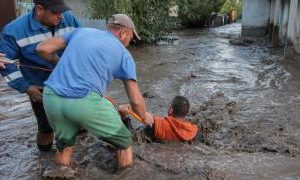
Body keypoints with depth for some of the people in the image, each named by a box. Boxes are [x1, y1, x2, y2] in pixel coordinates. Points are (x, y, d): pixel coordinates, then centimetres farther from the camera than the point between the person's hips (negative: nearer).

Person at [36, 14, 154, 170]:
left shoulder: (81, 31, 23)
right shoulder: (124, 55, 14)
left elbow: (42, 49, 19)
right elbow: (135, 100, 11)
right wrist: (145, 117, 32)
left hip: (51, 98, 5)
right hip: (85, 102, -4)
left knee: (64, 145, 31)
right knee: (123, 143, 20)